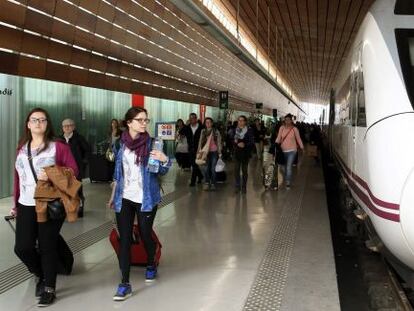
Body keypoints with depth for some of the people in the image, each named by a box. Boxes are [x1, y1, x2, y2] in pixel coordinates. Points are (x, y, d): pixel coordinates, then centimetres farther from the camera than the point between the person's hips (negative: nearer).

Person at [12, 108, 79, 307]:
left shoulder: (58, 146, -3)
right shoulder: (22, 148, 11)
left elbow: (73, 170, -7)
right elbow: (18, 177, 15)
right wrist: (16, 204, 17)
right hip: (26, 206, 4)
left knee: (47, 247, 2)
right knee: (22, 247, 0)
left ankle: (49, 289, 19)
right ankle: (40, 275, 30)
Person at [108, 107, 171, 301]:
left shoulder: (151, 143, -7)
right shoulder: (121, 143, 1)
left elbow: (161, 172, -4)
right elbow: (118, 172, 12)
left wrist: (165, 160, -26)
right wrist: (113, 196, 16)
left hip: (145, 198, -2)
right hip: (124, 198, 2)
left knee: (145, 234, 11)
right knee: (124, 239, -2)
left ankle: (151, 265, 40)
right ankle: (125, 284, 3)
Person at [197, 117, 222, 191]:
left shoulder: (216, 131, 0)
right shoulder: (203, 131, 8)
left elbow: (219, 142, 1)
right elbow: (200, 141, 9)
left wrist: (219, 152, -2)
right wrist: (199, 151, 2)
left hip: (214, 152, -2)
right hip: (206, 152, 2)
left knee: (213, 168, -2)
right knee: (206, 168, -3)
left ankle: (213, 184, 8)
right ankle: (207, 183, 8)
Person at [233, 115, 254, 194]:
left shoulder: (249, 131, -4)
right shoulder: (235, 130, 6)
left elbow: (252, 142, -8)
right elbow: (232, 140, 7)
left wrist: (245, 145, -23)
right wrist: (237, 144, -12)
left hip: (245, 153, -2)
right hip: (237, 153, 2)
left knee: (244, 170, 6)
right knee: (236, 170, -2)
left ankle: (244, 187, 15)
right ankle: (237, 186, 9)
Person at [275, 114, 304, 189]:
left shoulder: (294, 129, -6)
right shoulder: (282, 128, -2)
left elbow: (298, 139, 2)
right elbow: (278, 138, -1)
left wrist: (302, 148, 4)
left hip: (292, 150, -3)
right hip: (283, 150, 3)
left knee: (289, 167, -13)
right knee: (285, 166, 16)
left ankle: (288, 183, -10)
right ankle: (285, 180, 32)